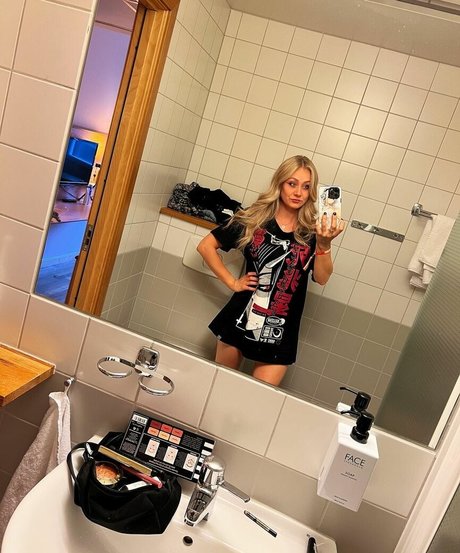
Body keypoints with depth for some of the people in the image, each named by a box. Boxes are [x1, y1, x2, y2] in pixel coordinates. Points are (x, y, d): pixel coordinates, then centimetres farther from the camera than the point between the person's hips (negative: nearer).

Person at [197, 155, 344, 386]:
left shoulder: (312, 231, -1)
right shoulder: (254, 218, -2)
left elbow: (322, 278, -13)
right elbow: (206, 246, 1)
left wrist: (324, 243, -29)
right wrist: (232, 282, -3)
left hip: (280, 332, 0)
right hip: (240, 321, 1)